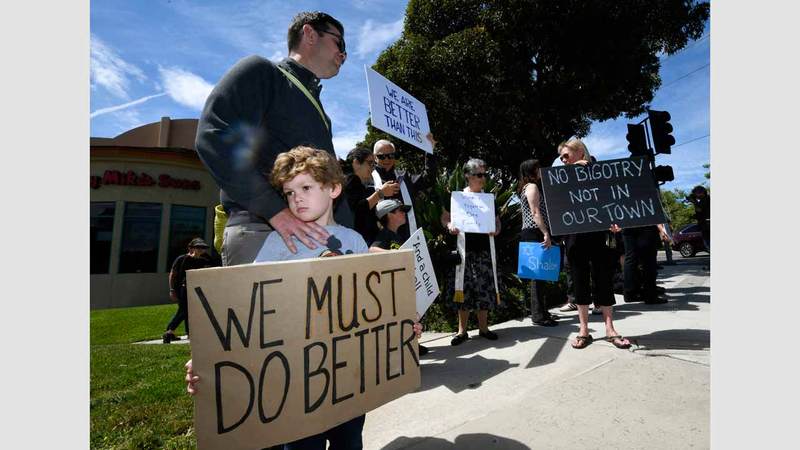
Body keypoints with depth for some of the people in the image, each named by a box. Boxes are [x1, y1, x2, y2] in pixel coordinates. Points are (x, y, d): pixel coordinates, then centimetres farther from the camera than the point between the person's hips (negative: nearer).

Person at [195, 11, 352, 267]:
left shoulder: (318, 111, 29)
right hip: (258, 229, -6)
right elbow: (213, 138, -9)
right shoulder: (261, 72, 8)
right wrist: (276, 210, -18)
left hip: (316, 236, 6)